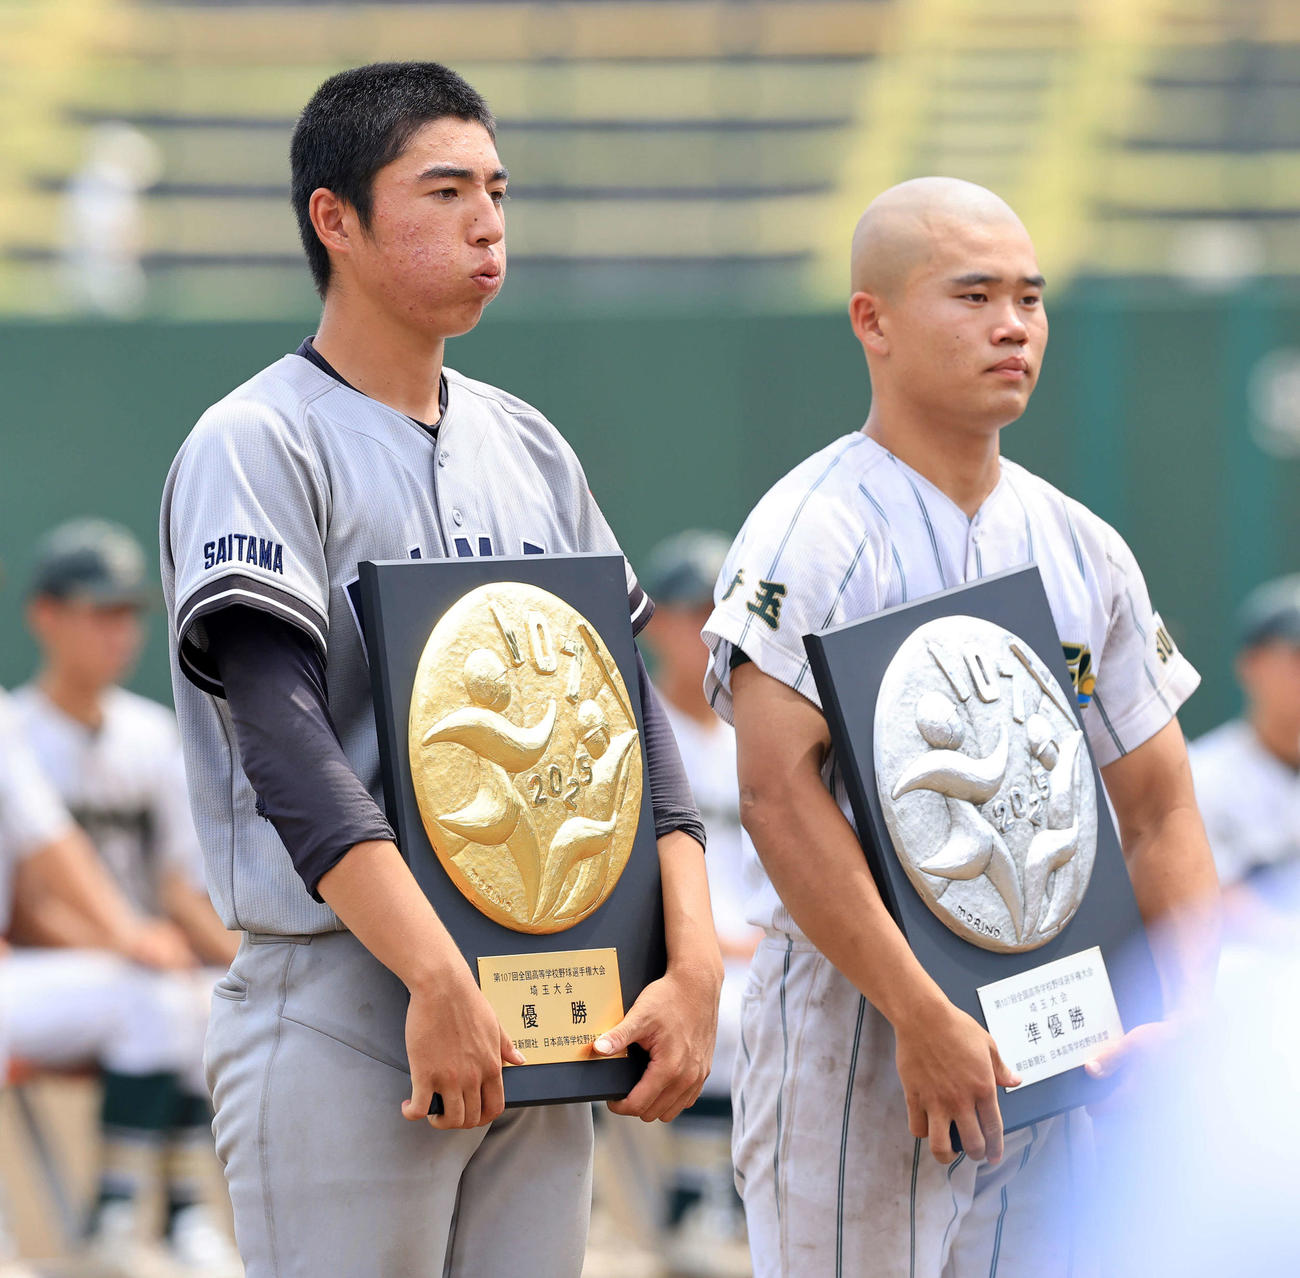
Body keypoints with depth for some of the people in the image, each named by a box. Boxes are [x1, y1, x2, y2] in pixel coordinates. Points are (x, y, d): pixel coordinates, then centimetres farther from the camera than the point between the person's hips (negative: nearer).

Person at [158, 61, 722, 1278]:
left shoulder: (528, 448, 15)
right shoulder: (257, 447, -7)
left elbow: (626, 708, 12)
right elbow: (285, 743, -18)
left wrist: (695, 960, -2)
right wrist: (440, 980, -27)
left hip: (549, 997, 7)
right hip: (339, 1013, -6)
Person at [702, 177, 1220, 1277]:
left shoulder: (1082, 547, 12)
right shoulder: (814, 534, -9)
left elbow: (1159, 809, 14)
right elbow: (779, 790, -19)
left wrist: (1190, 1020, -2)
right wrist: (923, 1015, -25)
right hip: (854, 1033, -6)